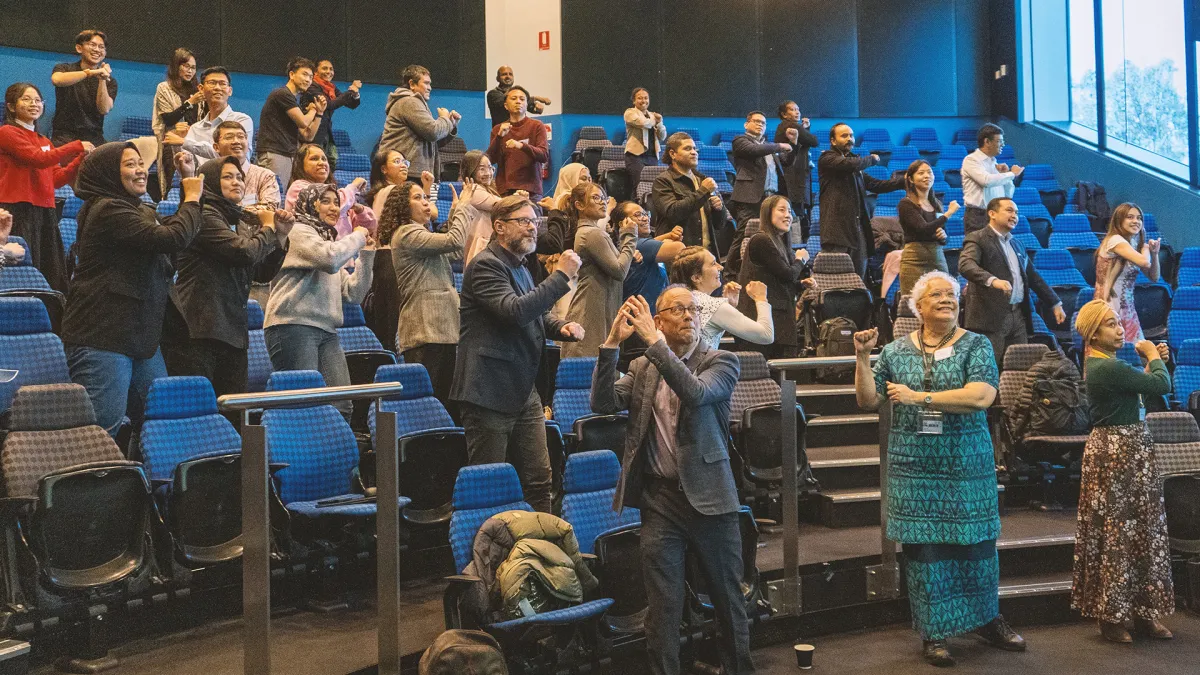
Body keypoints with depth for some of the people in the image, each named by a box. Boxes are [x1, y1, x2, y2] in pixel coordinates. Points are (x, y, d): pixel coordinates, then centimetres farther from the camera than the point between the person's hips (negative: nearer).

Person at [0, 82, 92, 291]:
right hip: (17, 211, -7)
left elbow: (57, 178, 14)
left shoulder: (44, 141, 21)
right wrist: (77, 146, -10)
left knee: (53, 278, 3)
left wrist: (82, 158, 1)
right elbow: (38, 159, -15)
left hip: (45, 210, 7)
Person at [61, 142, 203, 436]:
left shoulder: (140, 210, 18)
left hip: (140, 335, 10)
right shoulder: (108, 210, -15)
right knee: (104, 426, -9)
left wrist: (191, 192, 13)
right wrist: (192, 199, -8)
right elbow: (173, 238, -23)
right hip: (101, 338, -10)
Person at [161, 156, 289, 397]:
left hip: (232, 331, 8)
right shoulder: (205, 215, -8)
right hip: (196, 331, -8)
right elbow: (246, 252, -19)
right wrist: (268, 227, 0)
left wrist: (280, 236, 5)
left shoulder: (242, 222, 17)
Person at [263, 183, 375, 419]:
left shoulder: (330, 241, 25)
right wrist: (357, 236, -4)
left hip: (326, 331, 8)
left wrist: (366, 254, 12)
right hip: (294, 326, -8)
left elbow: (354, 294, 18)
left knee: (342, 406, -2)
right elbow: (331, 259, -21)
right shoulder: (299, 232, 1)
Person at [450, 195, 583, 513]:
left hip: (524, 391, 9)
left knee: (539, 479, 9)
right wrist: (562, 276, -22)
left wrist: (561, 327, 9)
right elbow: (516, 311, -27)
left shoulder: (519, 267, 18)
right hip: (490, 392, -9)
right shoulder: (486, 265, -11)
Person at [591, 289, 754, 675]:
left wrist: (654, 342, -22)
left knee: (728, 598, 10)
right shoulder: (642, 368, 9)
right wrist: (612, 343, -10)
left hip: (709, 497, -1)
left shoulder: (721, 362, 0)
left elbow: (696, 393, -20)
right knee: (663, 605, 3)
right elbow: (602, 404, -2)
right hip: (660, 498, 1)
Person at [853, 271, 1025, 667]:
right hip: (915, 468, 1)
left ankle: (987, 620, 30)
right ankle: (934, 633, 14)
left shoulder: (976, 345, -2)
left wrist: (920, 396, -19)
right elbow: (868, 401, 5)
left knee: (977, 544, 9)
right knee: (924, 549, 2)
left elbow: (981, 396, -17)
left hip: (968, 467, -1)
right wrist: (863, 358, -7)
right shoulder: (897, 351, 5)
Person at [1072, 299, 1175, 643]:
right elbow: (1162, 385, -18)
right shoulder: (1108, 367, -20)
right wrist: (1152, 356, -1)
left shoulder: (1103, 363, 11)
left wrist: (1152, 361, 6)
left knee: (1141, 532, 13)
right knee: (1119, 534, -2)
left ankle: (1142, 613, 22)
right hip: (1118, 450, -10)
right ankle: (1111, 617, 9)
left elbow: (1138, 385, 16)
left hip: (1131, 447, 10)